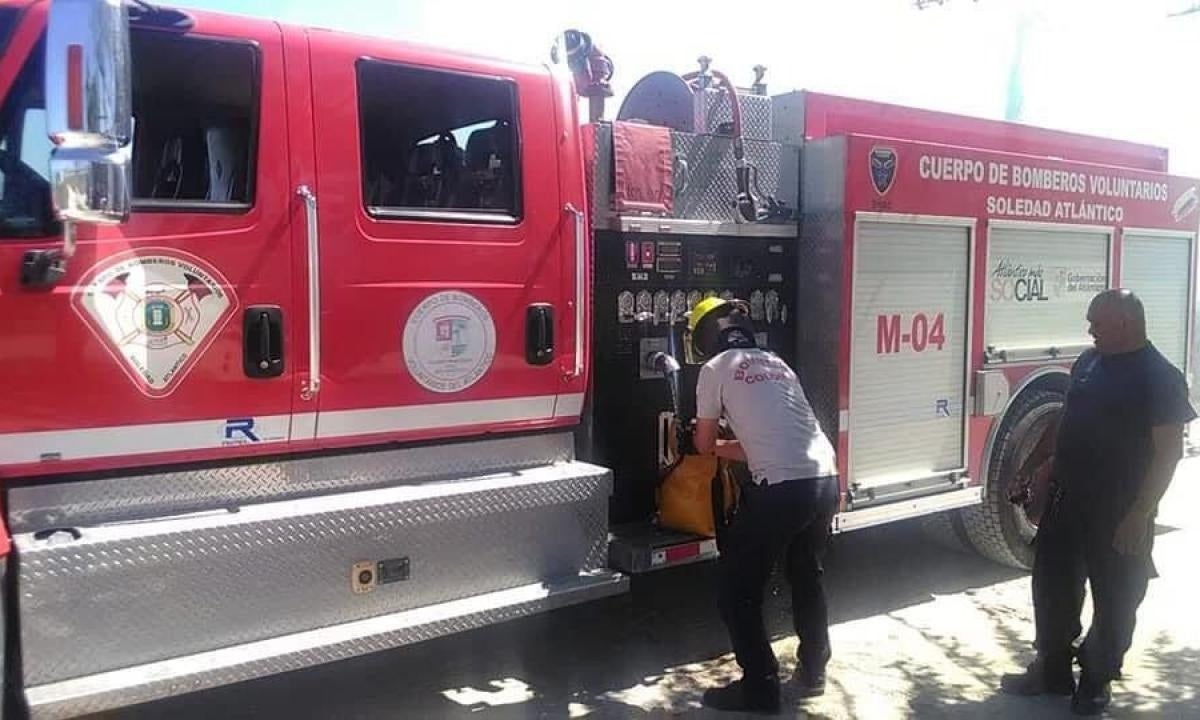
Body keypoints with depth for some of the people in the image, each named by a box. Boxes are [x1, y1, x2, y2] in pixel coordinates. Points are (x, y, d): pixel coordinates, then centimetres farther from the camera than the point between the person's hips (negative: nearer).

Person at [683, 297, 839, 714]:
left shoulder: (716, 367, 4)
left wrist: (706, 438, 37)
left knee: (736, 590, 9)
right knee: (807, 577, 28)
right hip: (825, 481, 8)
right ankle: (813, 672, 39)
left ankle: (760, 688, 14)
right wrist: (720, 447, 39)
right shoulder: (777, 364, 23)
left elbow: (703, 444, 14)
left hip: (782, 489, -7)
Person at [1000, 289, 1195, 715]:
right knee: (1052, 586, 13)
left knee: (1115, 601, 9)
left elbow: (1169, 451, -16)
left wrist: (1140, 516, -20)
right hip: (1067, 501, 7)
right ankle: (1052, 671, 28)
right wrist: (1027, 468, 15)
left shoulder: (1159, 377, -14)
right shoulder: (1088, 362, 7)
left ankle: (1097, 681, 25)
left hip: (1118, 514, -7)